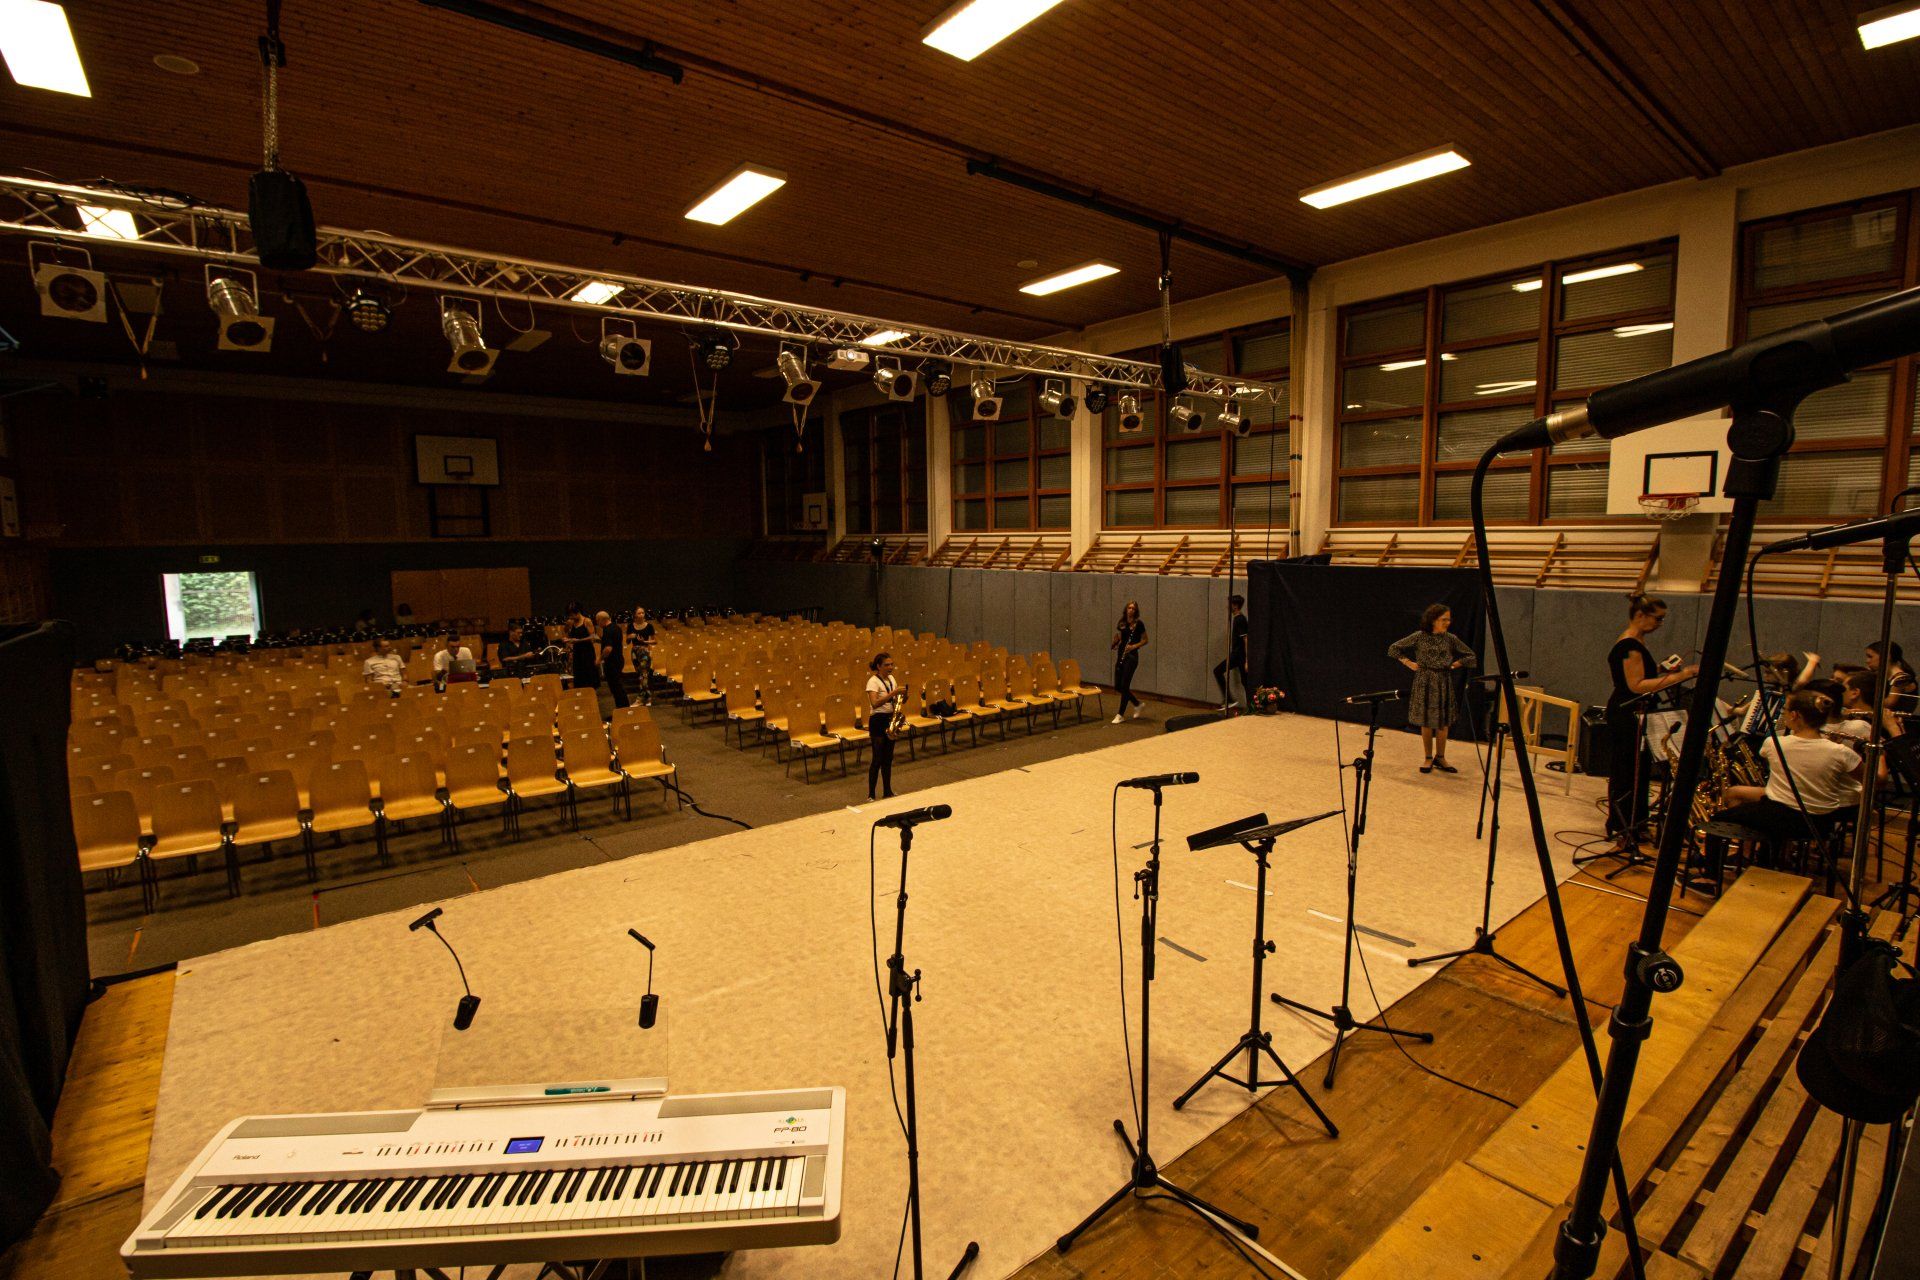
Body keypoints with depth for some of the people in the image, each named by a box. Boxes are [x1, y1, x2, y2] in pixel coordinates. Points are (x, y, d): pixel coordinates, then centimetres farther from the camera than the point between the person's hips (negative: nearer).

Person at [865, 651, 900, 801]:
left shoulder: (891, 678, 9)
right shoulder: (873, 681, -15)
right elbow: (874, 704, -29)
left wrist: (900, 697, -3)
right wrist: (892, 694, -35)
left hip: (890, 719, 7)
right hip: (878, 721, -7)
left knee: (888, 758, 13)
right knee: (877, 759, -4)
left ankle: (887, 792, 22)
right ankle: (871, 795, 4)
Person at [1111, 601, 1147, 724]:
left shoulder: (1139, 624, -6)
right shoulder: (1122, 623, 10)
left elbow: (1145, 640, -1)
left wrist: (1134, 646, -16)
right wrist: (1114, 643, -2)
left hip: (1131, 656, -6)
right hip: (1120, 655, 7)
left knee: (1124, 685, -7)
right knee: (1117, 686, 6)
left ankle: (1120, 714, 2)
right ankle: (1138, 704, 26)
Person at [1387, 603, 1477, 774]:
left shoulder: (1451, 638, 1)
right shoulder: (1419, 637, -5)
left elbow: (1471, 657, 10)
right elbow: (1393, 649, 2)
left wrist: (1455, 664, 0)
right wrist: (1409, 663, -2)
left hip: (1444, 683, 2)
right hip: (1424, 683, -2)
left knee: (1443, 722, 4)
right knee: (1426, 721, 3)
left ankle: (1440, 758, 17)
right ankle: (1428, 758, 14)